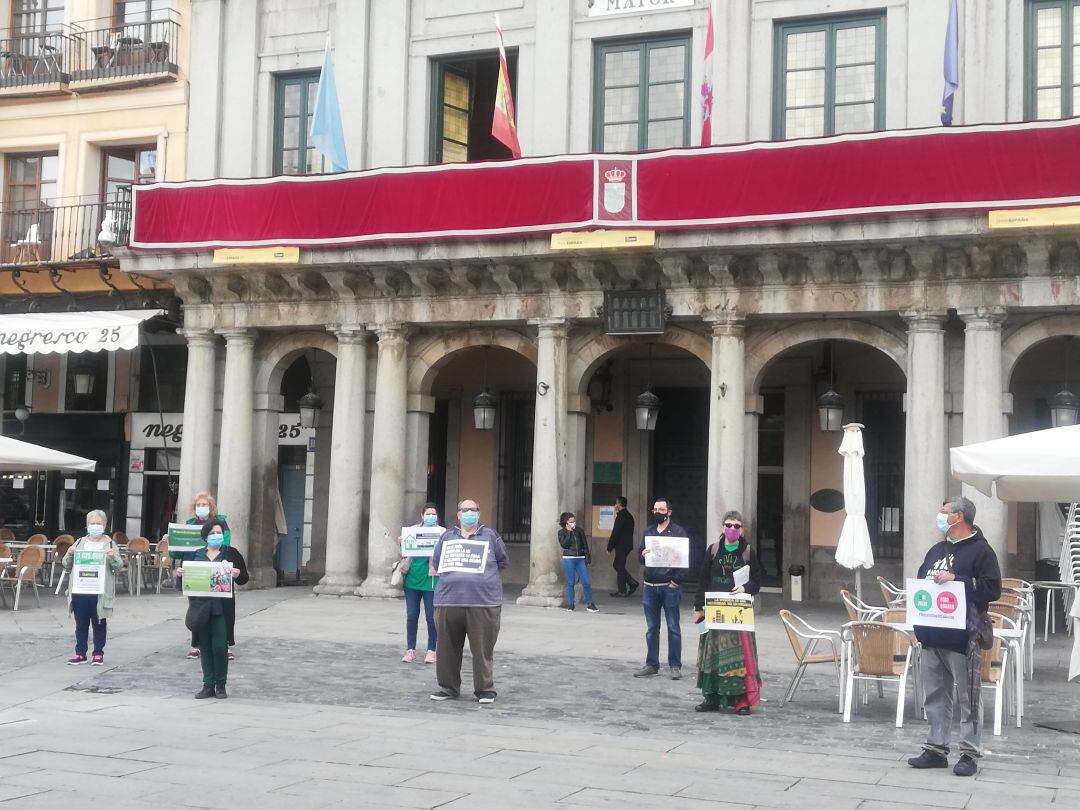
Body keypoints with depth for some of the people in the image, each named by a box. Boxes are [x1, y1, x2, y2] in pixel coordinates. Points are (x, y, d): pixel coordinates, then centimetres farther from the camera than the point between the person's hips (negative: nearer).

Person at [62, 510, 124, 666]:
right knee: (81, 624, 9)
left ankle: (98, 653, 12)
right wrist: (69, 555, -8)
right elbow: (66, 565, 13)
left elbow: (119, 566, -2)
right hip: (79, 591, 3)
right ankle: (80, 653, 15)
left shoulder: (110, 544, 4)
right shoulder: (79, 543, 12)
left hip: (100, 593, -3)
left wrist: (113, 557, -22)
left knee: (99, 624, 5)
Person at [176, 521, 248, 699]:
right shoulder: (196, 555, 12)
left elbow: (244, 579, 4)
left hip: (222, 607, -3)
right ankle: (208, 685, 13)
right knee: (205, 646, 5)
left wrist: (238, 574, -17)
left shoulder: (231, 553, 4)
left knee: (220, 646, -6)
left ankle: (221, 685, 7)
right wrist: (180, 573, -5)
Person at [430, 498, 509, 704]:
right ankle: (448, 687, 18)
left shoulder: (490, 535, 10)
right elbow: (436, 564, 16)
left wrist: (485, 571, 7)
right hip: (449, 600, 2)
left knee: (483, 648, -2)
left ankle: (485, 689, 7)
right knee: (447, 648, 6)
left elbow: (503, 561, 15)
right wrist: (454, 573, 5)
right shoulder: (447, 536, 14)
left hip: (483, 601, -2)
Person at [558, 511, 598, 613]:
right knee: (570, 582, 1)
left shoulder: (579, 530, 8)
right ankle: (570, 604, 11)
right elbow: (564, 544, -13)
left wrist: (588, 557, 3)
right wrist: (569, 532, -14)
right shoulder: (562, 532, 1)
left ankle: (590, 604, 3)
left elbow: (585, 544, 10)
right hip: (568, 559, -2)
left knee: (586, 581, -3)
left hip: (580, 559, 2)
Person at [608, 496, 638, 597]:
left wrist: (610, 547, -13)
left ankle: (622, 591, 1)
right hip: (627, 545, 9)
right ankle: (632, 583, 12)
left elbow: (615, 533, -18)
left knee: (619, 567, -3)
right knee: (617, 566, 16)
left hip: (621, 546, -9)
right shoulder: (629, 516, 15)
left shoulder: (621, 516, -15)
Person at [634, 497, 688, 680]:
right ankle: (651, 664, 17)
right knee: (651, 629, 10)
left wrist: (675, 580, -13)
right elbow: (640, 557, 13)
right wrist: (643, 555, -10)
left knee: (673, 628, 1)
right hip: (650, 587, 5)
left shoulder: (678, 532, -3)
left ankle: (675, 666, 7)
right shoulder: (648, 531, 13)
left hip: (669, 587, -5)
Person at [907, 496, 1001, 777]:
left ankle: (970, 753, 4)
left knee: (968, 697, -2)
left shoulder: (980, 551, -5)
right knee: (935, 695, 12)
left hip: (963, 638, -8)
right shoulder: (937, 550, 18)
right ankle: (936, 748, 19)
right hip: (932, 636, 8)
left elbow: (992, 589, -14)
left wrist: (955, 581, -18)